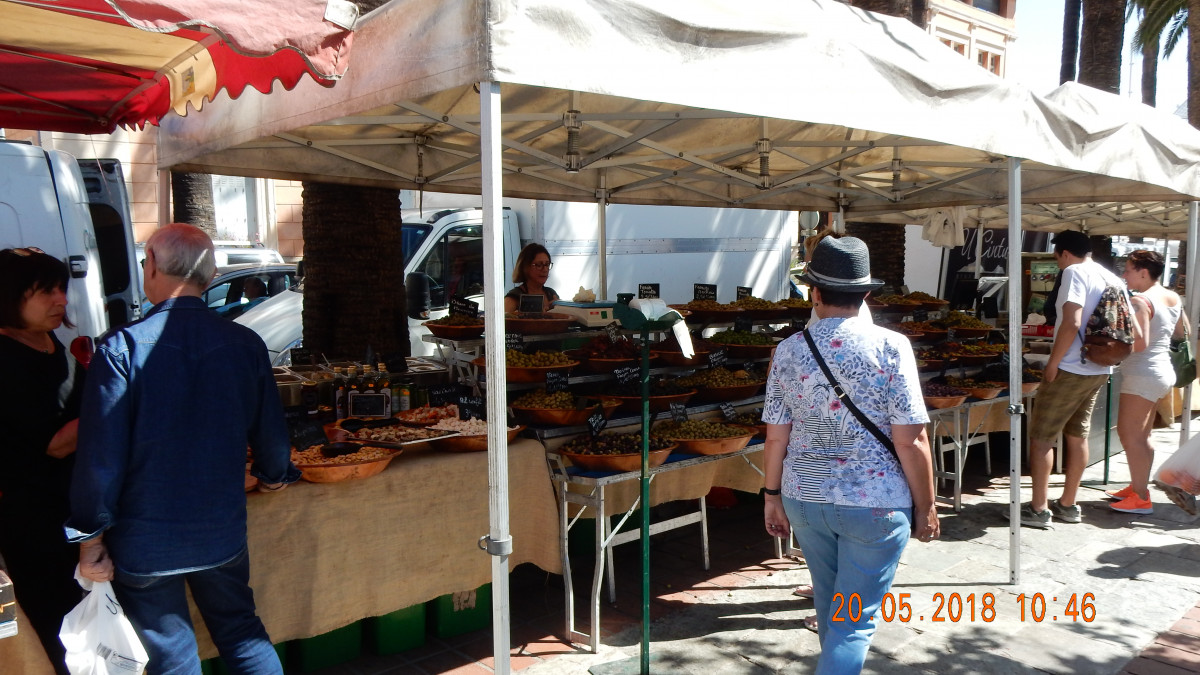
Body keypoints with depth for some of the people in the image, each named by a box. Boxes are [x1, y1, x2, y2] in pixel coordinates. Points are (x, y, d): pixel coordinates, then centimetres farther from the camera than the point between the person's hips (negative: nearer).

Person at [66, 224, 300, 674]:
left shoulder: (122, 348, -16)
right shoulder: (246, 345, -6)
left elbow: (100, 454, -15)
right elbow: (270, 432, 2)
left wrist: (91, 538, -3)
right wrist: (274, 475, 24)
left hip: (145, 542, -2)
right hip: (223, 533, 3)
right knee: (242, 634, 21)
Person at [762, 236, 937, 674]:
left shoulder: (788, 351, -4)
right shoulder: (890, 346, -13)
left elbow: (776, 437, -1)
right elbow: (910, 441, -13)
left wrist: (772, 495, 12)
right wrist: (925, 506, -1)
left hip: (805, 499, 4)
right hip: (875, 503, -4)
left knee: (830, 603, 24)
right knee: (855, 620, 6)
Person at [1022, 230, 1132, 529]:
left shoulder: (1075, 272, -14)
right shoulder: (1112, 279, 11)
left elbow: (1071, 323, -23)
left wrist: (1052, 363, -17)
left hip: (1071, 369, -8)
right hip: (1099, 370, 8)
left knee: (1040, 437, 0)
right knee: (1077, 436, 16)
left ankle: (1039, 509, 1)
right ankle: (1068, 505, 23)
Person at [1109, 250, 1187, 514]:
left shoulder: (1140, 301, -18)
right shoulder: (1174, 298, 10)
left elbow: (1139, 344, -24)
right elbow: (1182, 334, 19)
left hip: (1143, 374, -10)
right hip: (1162, 370, 10)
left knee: (1129, 434, -6)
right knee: (1141, 435, 17)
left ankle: (1141, 499, -3)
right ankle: (1137, 487, 26)